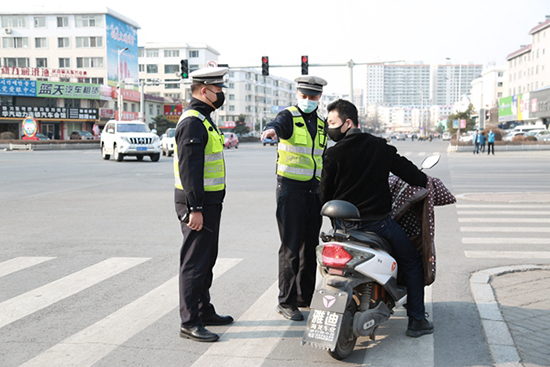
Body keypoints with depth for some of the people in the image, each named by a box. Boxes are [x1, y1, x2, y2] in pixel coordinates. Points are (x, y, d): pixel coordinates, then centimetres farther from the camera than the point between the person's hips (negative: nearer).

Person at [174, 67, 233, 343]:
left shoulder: (203, 119, 17)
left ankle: (204, 311, 30)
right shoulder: (192, 122, -17)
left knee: (207, 260, 18)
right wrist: (195, 208, -25)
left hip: (209, 202, 11)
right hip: (197, 205, -11)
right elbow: (189, 168, -23)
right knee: (194, 262, -5)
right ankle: (189, 322, 3)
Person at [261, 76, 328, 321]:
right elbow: (278, 124, -31)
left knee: (310, 245, 11)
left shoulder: (321, 124, 15)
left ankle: (305, 296, 23)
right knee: (291, 246, -6)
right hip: (291, 188, -6)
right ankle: (286, 301, 2)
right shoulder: (289, 117, -5)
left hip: (314, 190, 6)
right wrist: (271, 129, -54)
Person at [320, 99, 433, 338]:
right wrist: (425, 181, 28)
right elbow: (404, 168, 8)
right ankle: (416, 320, 13)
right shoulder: (380, 146, 0)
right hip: (378, 221, -1)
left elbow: (326, 193, -2)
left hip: (346, 224, 1)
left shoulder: (333, 154, -6)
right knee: (412, 262, 15)